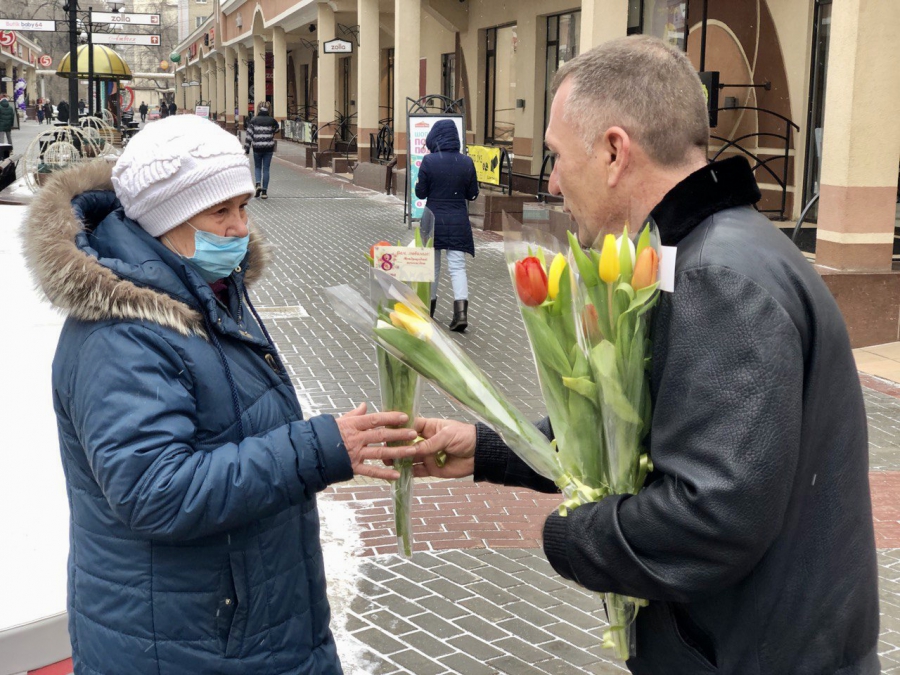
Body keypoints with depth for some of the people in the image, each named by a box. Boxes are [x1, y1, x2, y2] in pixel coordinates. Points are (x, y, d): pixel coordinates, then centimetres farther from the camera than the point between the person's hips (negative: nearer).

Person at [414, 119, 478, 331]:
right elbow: (472, 193, 2)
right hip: (458, 221, 1)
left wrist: (418, 184, 13)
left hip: (434, 219, -1)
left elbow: (421, 193, -7)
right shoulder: (466, 162, -4)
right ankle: (461, 310, -13)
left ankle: (429, 307, 29)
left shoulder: (429, 161, -11)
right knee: (457, 266, 2)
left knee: (432, 265, 15)